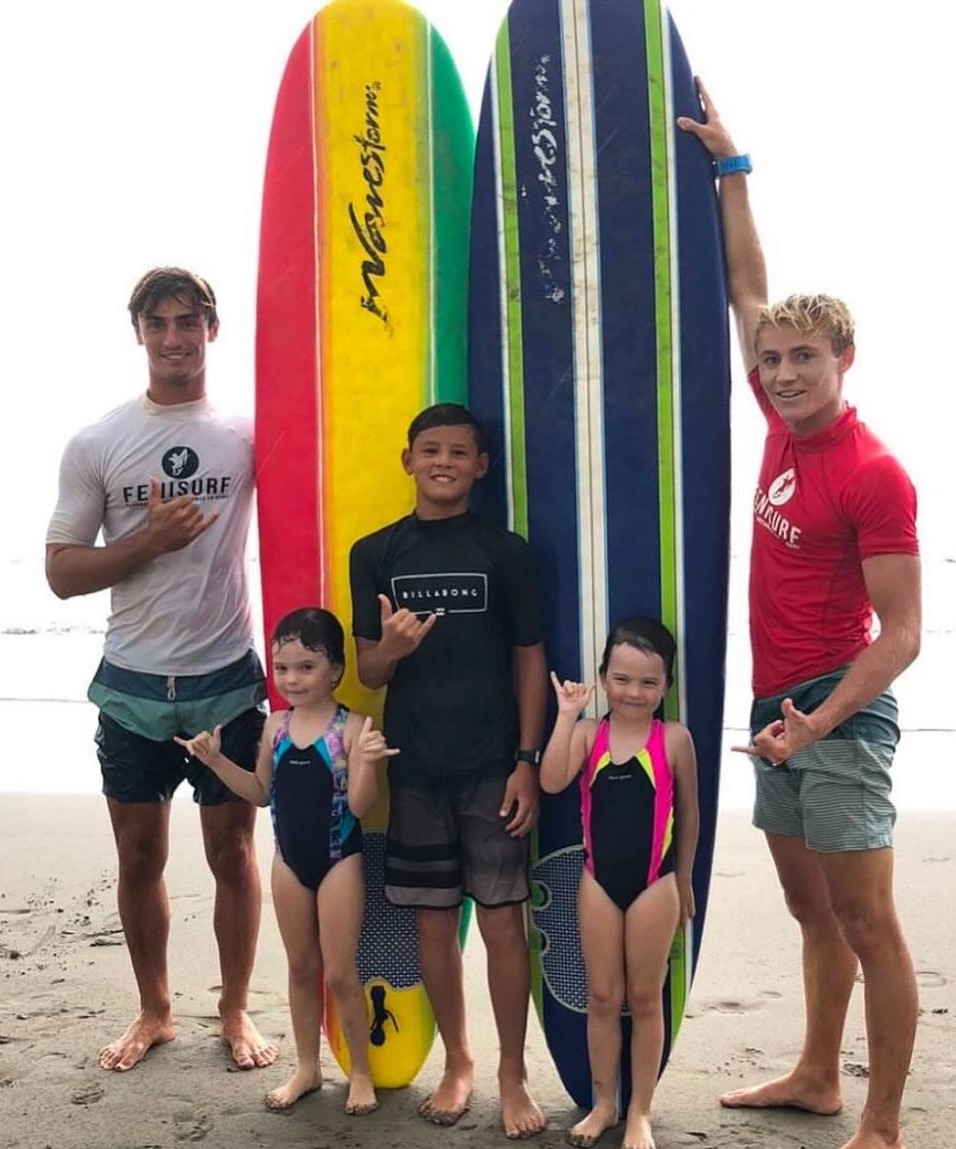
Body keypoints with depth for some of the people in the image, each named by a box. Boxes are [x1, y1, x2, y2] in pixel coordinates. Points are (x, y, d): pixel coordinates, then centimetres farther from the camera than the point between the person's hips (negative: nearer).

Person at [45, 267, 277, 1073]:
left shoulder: (247, 433, -2)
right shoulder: (96, 445, -1)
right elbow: (62, 573, -3)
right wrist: (149, 541, -15)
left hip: (227, 681, -1)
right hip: (132, 685, 1)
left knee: (232, 851, 9)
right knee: (140, 855, 13)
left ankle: (236, 1012, 27)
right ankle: (154, 1012, 31)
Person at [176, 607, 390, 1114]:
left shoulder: (352, 728, -18)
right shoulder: (275, 726, -1)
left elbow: (361, 806, -20)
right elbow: (261, 793, 11)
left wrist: (367, 763, -38)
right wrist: (216, 760, 0)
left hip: (340, 860, -5)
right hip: (289, 860, 5)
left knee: (339, 973, 3)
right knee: (301, 967, 16)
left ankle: (361, 1073, 21)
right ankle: (307, 1067, 31)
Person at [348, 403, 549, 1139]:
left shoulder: (507, 551, 0)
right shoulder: (375, 554, 3)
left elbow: (530, 663, 2)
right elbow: (369, 673, 5)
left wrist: (527, 761, -5)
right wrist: (392, 648, -18)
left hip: (493, 766, -1)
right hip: (414, 767, 2)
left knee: (502, 919, 1)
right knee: (434, 919, 10)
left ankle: (513, 1074, 17)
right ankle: (458, 1063, 28)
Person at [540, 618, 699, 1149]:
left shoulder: (674, 738, -6)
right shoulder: (588, 733, -4)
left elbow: (688, 814, 3)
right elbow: (552, 781, -20)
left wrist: (684, 880, 9)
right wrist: (566, 715, -21)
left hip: (655, 883, -1)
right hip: (599, 880, 2)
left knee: (645, 998, 9)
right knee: (602, 996, 11)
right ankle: (604, 1104, 27)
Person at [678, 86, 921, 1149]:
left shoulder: (873, 474, -15)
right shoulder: (784, 426, 5)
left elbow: (901, 631, -15)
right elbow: (747, 291, 14)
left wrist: (819, 722, -25)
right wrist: (729, 169, 16)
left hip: (839, 713, -8)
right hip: (777, 703, 8)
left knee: (865, 921, 0)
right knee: (812, 912, 18)